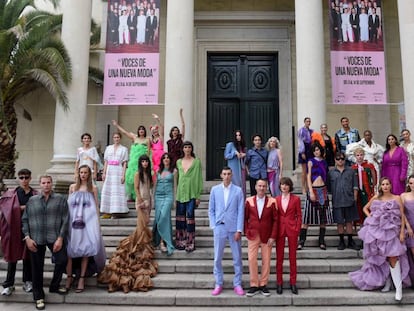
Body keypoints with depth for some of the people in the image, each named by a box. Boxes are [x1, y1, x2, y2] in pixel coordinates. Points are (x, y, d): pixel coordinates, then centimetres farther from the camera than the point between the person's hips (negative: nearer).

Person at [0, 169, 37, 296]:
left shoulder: (36, 195, 4)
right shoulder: (11, 194, 3)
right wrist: (20, 208, -14)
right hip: (14, 227, 0)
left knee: (28, 256, 8)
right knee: (12, 256, 2)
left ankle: (27, 281, 19)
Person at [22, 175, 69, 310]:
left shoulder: (60, 199, 4)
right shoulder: (32, 200, 9)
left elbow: (65, 220, -1)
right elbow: (25, 220, 9)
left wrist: (60, 238, -9)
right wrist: (27, 237, -3)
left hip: (55, 238, -1)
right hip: (36, 239, 1)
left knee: (62, 261, -6)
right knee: (37, 268, 6)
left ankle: (54, 286, 21)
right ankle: (39, 296, 21)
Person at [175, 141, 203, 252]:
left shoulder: (196, 162, 1)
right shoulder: (179, 162, 13)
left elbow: (199, 178, -1)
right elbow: (177, 177, 16)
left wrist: (198, 196, -6)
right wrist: (176, 193, 10)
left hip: (191, 193, -4)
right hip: (180, 192, 4)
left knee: (190, 216, -5)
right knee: (180, 216, 4)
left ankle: (190, 243, 2)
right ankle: (181, 241, 13)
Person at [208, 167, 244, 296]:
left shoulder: (238, 190, 1)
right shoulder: (215, 190, 5)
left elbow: (241, 211, -1)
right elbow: (211, 210, 9)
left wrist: (239, 230, -7)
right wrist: (213, 226, -1)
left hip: (234, 228, -1)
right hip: (219, 227, 1)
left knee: (237, 258, 6)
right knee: (217, 258, 5)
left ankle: (237, 284, 18)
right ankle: (218, 284, 18)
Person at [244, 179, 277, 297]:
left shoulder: (272, 202, -2)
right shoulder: (249, 201, 2)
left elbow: (275, 220, -2)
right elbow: (245, 218, 7)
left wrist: (273, 236, -6)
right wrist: (246, 232, 0)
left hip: (267, 236, 0)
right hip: (253, 235, 1)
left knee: (266, 261, 5)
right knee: (252, 259, -2)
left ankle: (263, 285, 18)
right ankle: (254, 285, 9)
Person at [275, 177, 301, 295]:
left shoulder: (296, 199, 0)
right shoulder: (276, 199, 6)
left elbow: (299, 215, 2)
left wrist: (297, 229, -6)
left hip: (292, 229, -1)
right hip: (279, 229, 1)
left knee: (292, 256, 6)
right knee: (279, 257, 5)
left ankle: (293, 283, 16)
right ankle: (279, 282, 14)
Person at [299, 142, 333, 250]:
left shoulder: (324, 162, 11)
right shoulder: (311, 161, -1)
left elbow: (326, 176, 16)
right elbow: (308, 177, -5)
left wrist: (326, 189, 8)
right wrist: (311, 192, -13)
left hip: (323, 190, 4)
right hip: (313, 190, -4)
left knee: (323, 217, 5)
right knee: (308, 216, -4)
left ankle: (322, 241, 13)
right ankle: (301, 241, -1)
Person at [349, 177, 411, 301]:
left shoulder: (396, 198, 3)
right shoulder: (376, 198, 9)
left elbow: (402, 216, 0)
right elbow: (365, 208, 23)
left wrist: (402, 232, -9)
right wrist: (370, 217, 5)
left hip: (391, 231, -3)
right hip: (377, 230, 3)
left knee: (392, 257, -15)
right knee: (381, 257, 7)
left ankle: (399, 287, -14)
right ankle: (386, 281, 21)